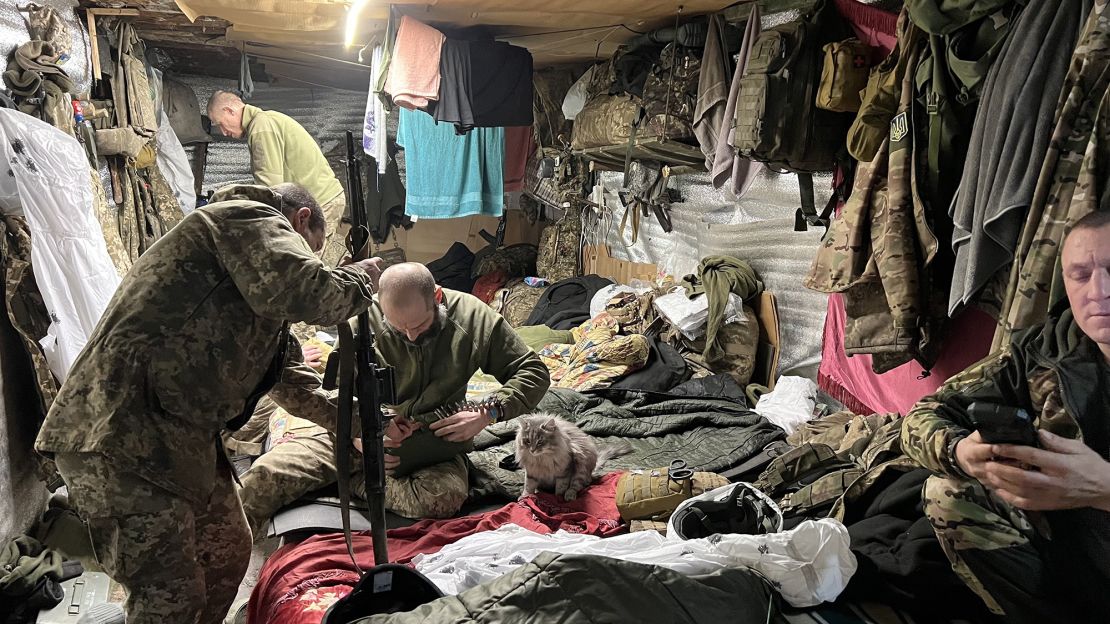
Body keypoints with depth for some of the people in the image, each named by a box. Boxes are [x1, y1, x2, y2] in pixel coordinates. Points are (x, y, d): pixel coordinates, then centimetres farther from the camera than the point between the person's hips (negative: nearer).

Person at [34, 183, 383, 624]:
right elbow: (302, 293, -25)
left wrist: (342, 417, 22)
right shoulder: (254, 220, -4)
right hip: (119, 437, -11)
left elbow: (282, 364, 28)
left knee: (228, 553, 18)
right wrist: (361, 278, -5)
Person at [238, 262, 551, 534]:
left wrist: (488, 414, -22)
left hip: (431, 440, 1)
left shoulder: (475, 318, -10)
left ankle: (350, 482, -10)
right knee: (267, 472, -23)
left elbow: (534, 372, -5)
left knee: (447, 497, -33)